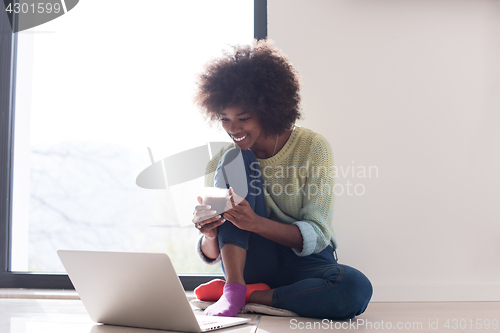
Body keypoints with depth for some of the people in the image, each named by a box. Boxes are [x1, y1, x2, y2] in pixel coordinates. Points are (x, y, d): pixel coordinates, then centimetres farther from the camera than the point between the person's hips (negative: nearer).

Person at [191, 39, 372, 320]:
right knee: (233, 160, -18)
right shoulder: (222, 162, -1)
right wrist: (210, 235, -25)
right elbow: (211, 255, 0)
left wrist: (257, 223, -32)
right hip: (251, 263, 1)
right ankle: (233, 287, -22)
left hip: (304, 263, -1)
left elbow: (317, 236, -15)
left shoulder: (312, 148, -8)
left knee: (356, 289, -37)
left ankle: (251, 295, -18)